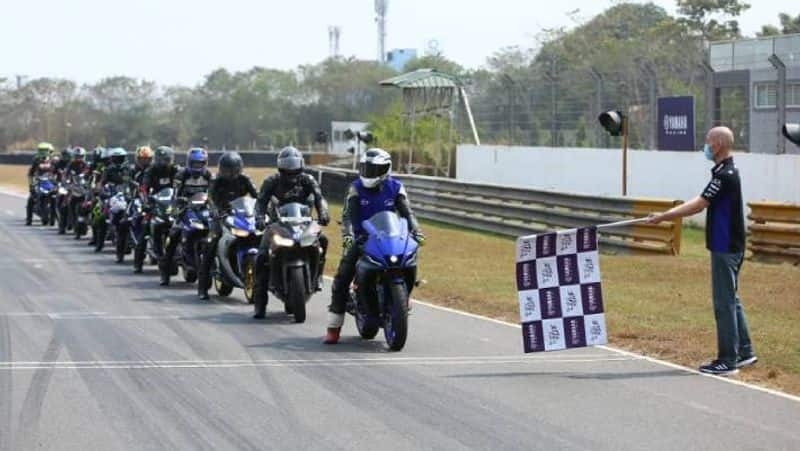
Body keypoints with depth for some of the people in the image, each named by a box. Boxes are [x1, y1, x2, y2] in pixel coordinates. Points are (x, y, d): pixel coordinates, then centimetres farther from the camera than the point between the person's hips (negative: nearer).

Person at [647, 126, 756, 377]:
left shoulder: (726, 175, -19)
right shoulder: (724, 172, 12)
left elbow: (698, 205, -21)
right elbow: (701, 203, 15)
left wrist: (664, 216, -16)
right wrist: (666, 215, 12)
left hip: (725, 248, -10)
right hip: (729, 246, 10)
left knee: (724, 303, -5)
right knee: (730, 300, 16)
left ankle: (728, 360, -1)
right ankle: (744, 351, 22)